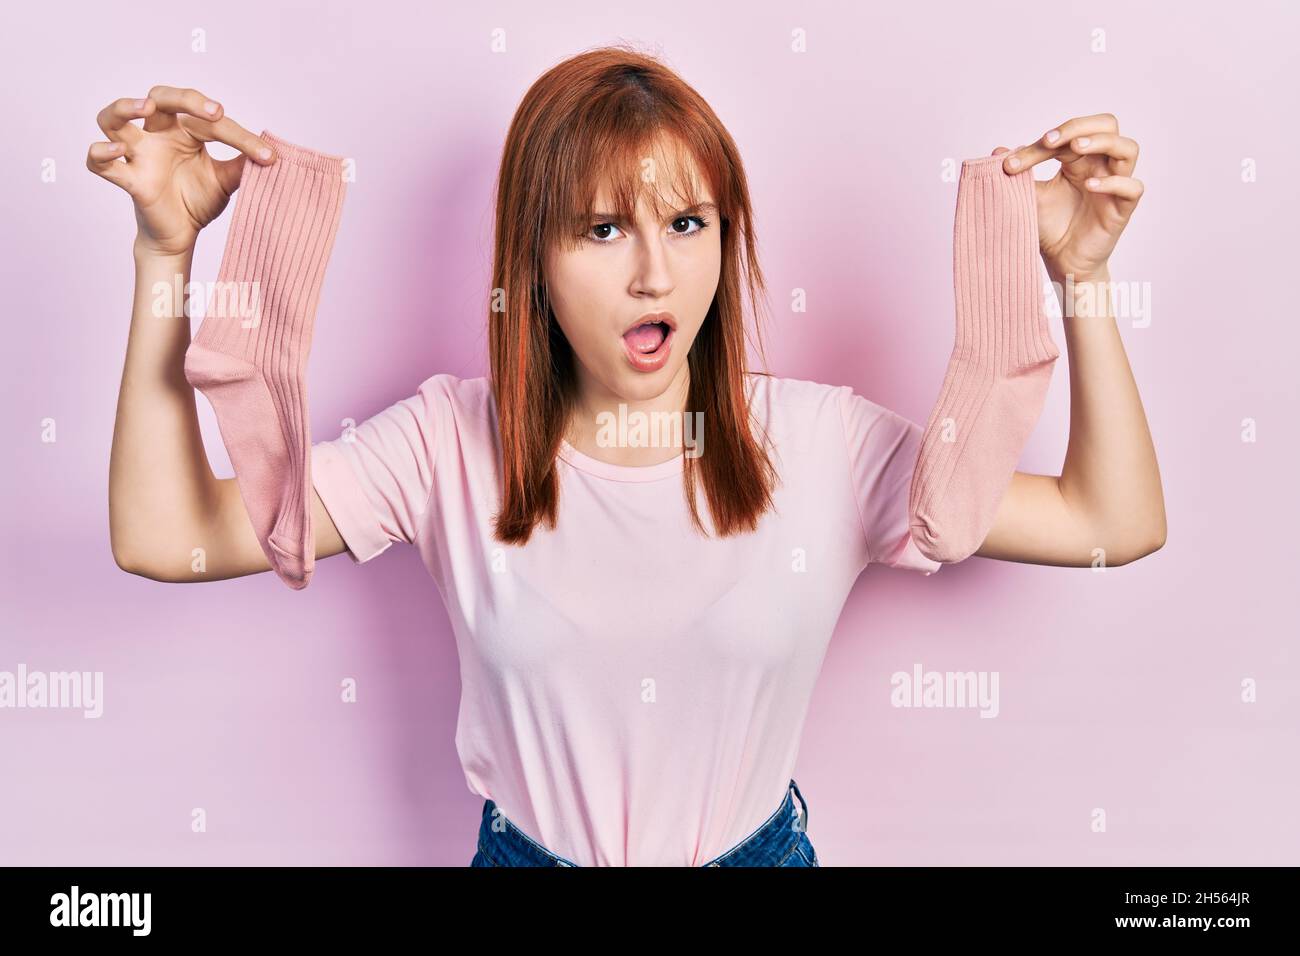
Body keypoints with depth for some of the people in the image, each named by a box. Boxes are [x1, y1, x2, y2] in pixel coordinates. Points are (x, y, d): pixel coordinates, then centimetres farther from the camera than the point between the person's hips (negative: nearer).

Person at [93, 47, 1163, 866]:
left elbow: (1116, 524, -13)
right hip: (526, 848, 0)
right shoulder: (453, 443, -15)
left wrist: (1083, 272, -23)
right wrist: (167, 249, -27)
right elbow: (163, 536, -21)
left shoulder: (818, 441, -14)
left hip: (761, 847, 1)